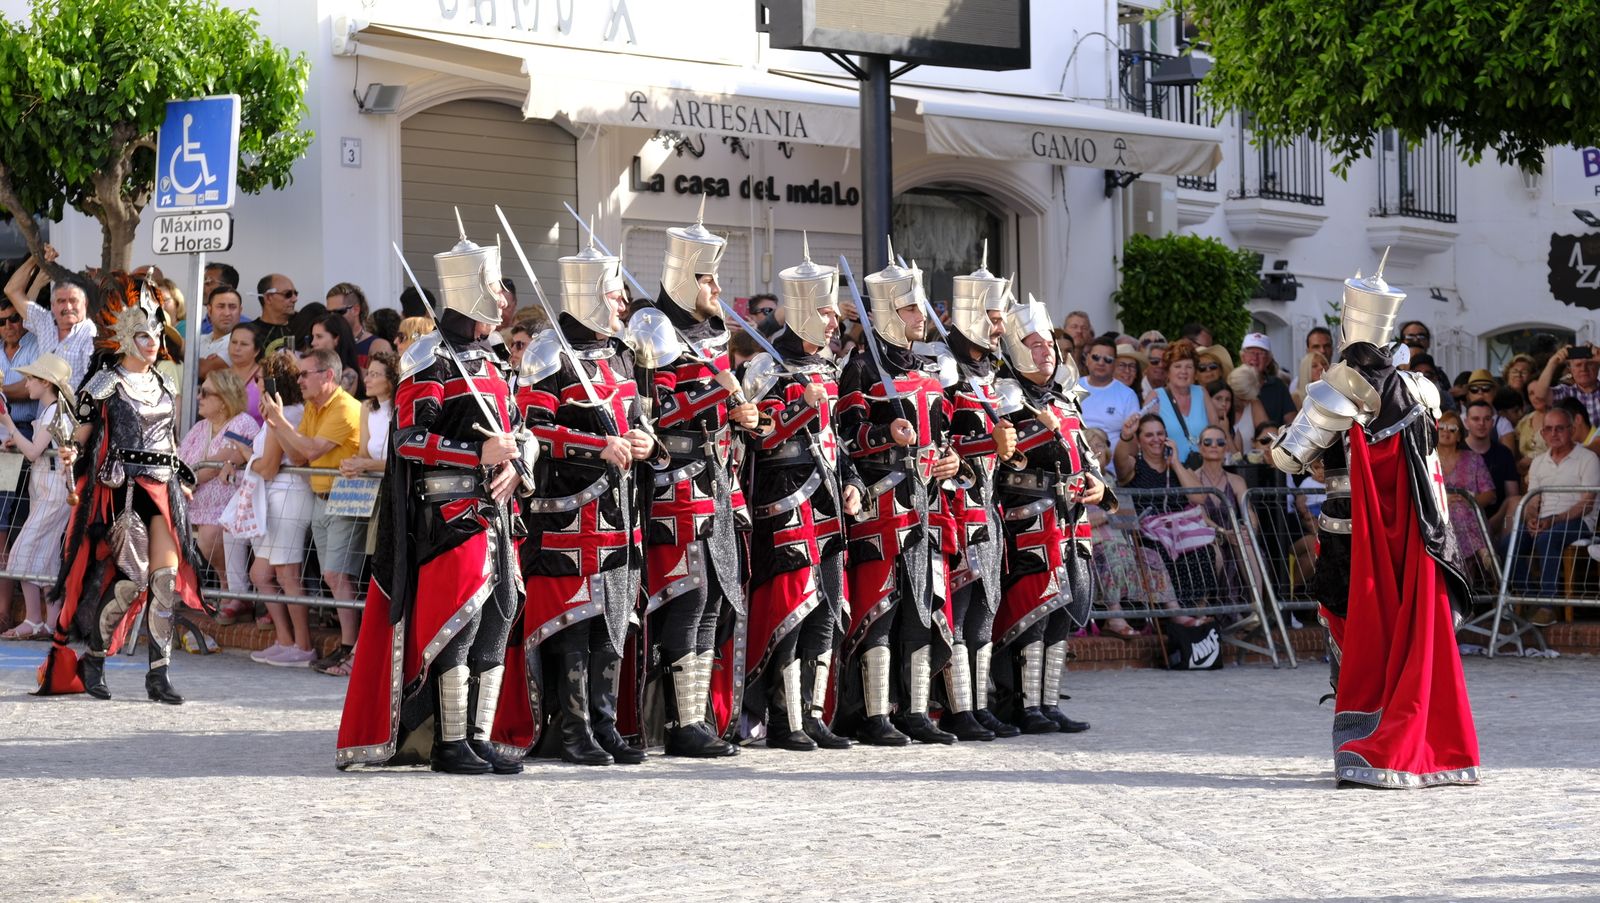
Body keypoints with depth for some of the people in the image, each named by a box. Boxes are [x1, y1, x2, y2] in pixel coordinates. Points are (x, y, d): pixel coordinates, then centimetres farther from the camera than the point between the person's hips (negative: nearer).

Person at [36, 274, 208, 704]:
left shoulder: (166, 387, 16)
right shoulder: (105, 383, -1)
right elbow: (83, 432, -3)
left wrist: (183, 482, 18)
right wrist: (72, 451, -23)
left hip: (163, 491, 6)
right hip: (120, 488, -6)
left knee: (168, 578, -5)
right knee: (132, 578, -14)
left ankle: (158, 675, 0)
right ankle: (92, 663, 4)